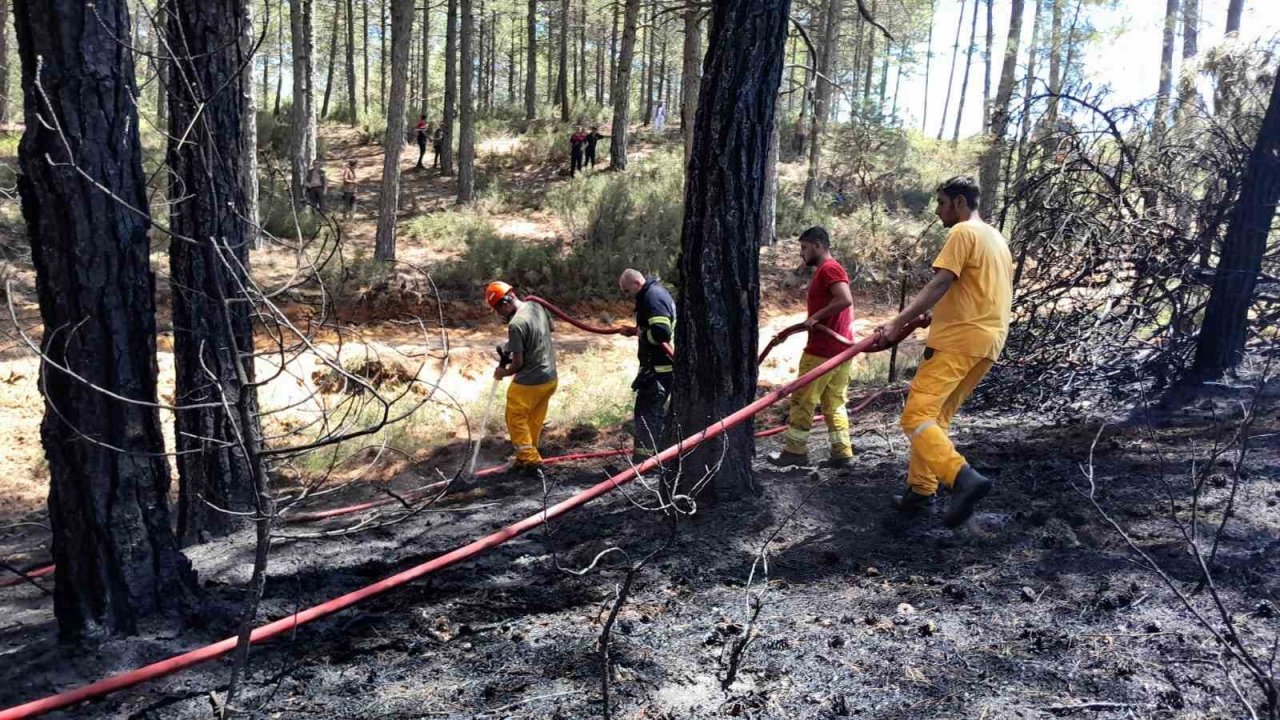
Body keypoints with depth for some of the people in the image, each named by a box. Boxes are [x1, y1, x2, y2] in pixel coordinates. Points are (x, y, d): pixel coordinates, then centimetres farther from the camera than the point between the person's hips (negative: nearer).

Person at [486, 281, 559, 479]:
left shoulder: (516, 324, -23)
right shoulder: (538, 308, 0)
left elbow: (518, 362, -17)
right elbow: (549, 332, 15)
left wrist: (504, 373, 2)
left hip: (528, 383, -8)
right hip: (550, 378, 8)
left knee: (516, 420, 9)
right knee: (534, 421, 19)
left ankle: (531, 461, 8)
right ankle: (526, 458, 31)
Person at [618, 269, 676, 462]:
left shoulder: (652, 297, -19)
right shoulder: (657, 292, 14)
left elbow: (660, 331, -30)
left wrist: (640, 333, -14)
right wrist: (638, 330, 11)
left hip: (657, 367, -11)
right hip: (663, 364, 11)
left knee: (645, 412, -7)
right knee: (657, 410, 19)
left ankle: (643, 461, -4)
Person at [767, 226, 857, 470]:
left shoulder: (828, 269, -12)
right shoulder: (828, 270, 20)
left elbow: (845, 299, -27)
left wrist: (815, 317, -20)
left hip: (823, 350, -10)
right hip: (840, 348, 10)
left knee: (802, 400, 0)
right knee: (834, 403, 10)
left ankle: (795, 450, 6)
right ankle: (842, 453, 9)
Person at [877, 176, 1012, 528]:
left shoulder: (964, 232, -7)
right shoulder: (997, 238, 23)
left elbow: (939, 285, -18)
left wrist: (898, 323, -22)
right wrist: (935, 315, 28)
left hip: (959, 339, -10)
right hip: (987, 339, 10)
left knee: (916, 416, -15)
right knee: (936, 417, 14)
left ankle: (965, 479, -30)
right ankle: (920, 490, 16)